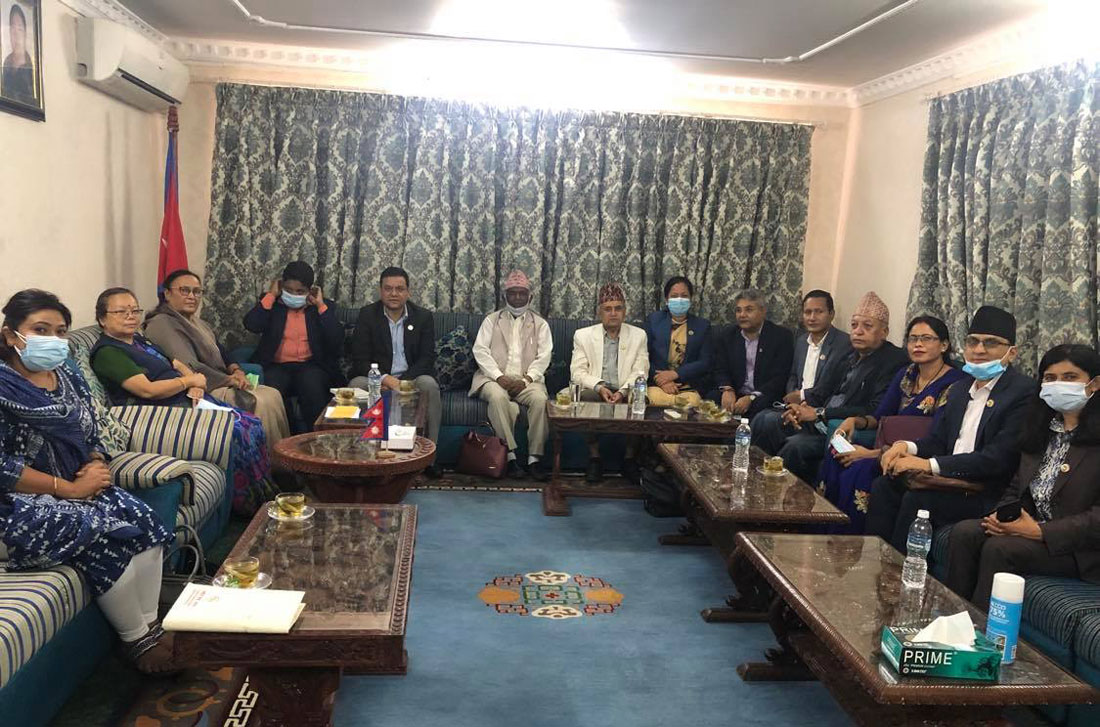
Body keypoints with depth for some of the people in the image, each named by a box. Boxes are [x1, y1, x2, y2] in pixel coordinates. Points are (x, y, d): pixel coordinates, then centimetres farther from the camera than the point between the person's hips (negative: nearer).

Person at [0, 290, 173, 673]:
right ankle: (137, 640, -9)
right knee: (105, 539, -26)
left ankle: (151, 626, -11)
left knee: (143, 520, -18)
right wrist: (68, 488, -21)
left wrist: (96, 467, -6)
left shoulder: (70, 379, 10)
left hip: (79, 486, 7)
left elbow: (93, 438, 17)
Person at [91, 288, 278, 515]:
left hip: (192, 401, 9)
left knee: (252, 424, -7)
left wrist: (196, 387, -4)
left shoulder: (141, 341, 22)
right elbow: (147, 390, -17)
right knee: (235, 432, -24)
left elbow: (178, 365, 18)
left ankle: (267, 494, -3)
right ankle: (251, 506, -12)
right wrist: (190, 380, -6)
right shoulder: (106, 353, -6)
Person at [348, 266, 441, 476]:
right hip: (376, 377, 0)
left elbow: (427, 359, -4)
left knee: (429, 385, -32)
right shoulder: (367, 315, 2)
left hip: (410, 378, 0)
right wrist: (385, 379, -24)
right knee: (356, 385, -32)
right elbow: (359, 359, -5)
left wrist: (401, 382, -21)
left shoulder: (423, 316, 4)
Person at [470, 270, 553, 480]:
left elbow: (544, 356, 5)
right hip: (495, 378, 0)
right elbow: (480, 350, 3)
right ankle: (510, 456, -31)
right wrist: (499, 377, -12)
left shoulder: (540, 324, 17)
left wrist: (526, 379, -13)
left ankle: (535, 458, -26)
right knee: (497, 396, -35)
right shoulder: (491, 320, 17)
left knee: (540, 399, -31)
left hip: (527, 380, 1)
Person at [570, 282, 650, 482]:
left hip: (626, 393, 1)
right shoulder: (583, 335, 10)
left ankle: (630, 457, -15)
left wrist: (623, 391, -18)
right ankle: (594, 458, -22)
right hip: (595, 391, 0)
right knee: (587, 396, -34)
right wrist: (599, 387, -18)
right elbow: (577, 372, 1)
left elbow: (640, 372, 1)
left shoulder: (638, 335, 12)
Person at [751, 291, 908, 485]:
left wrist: (819, 413, -20)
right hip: (819, 424, 9)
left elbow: (875, 411, -21)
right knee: (764, 420, -3)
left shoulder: (895, 362, -10)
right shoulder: (850, 354, 15)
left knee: (795, 446, -30)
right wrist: (803, 407, -6)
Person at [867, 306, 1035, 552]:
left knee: (917, 499, -26)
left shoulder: (1024, 392, -10)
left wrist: (929, 464, -22)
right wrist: (907, 447, -6)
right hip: (952, 482, 8)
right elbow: (938, 440, 18)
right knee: (884, 486, -10)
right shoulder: (960, 389, 17)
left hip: (988, 496, -7)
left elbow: (998, 459, -19)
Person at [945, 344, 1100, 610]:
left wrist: (1040, 531, -21)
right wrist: (1001, 516, -4)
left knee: (999, 548, -28)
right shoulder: (1041, 429, 14)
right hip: (1029, 526, 7)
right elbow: (1017, 487, 16)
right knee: (964, 532, -17)